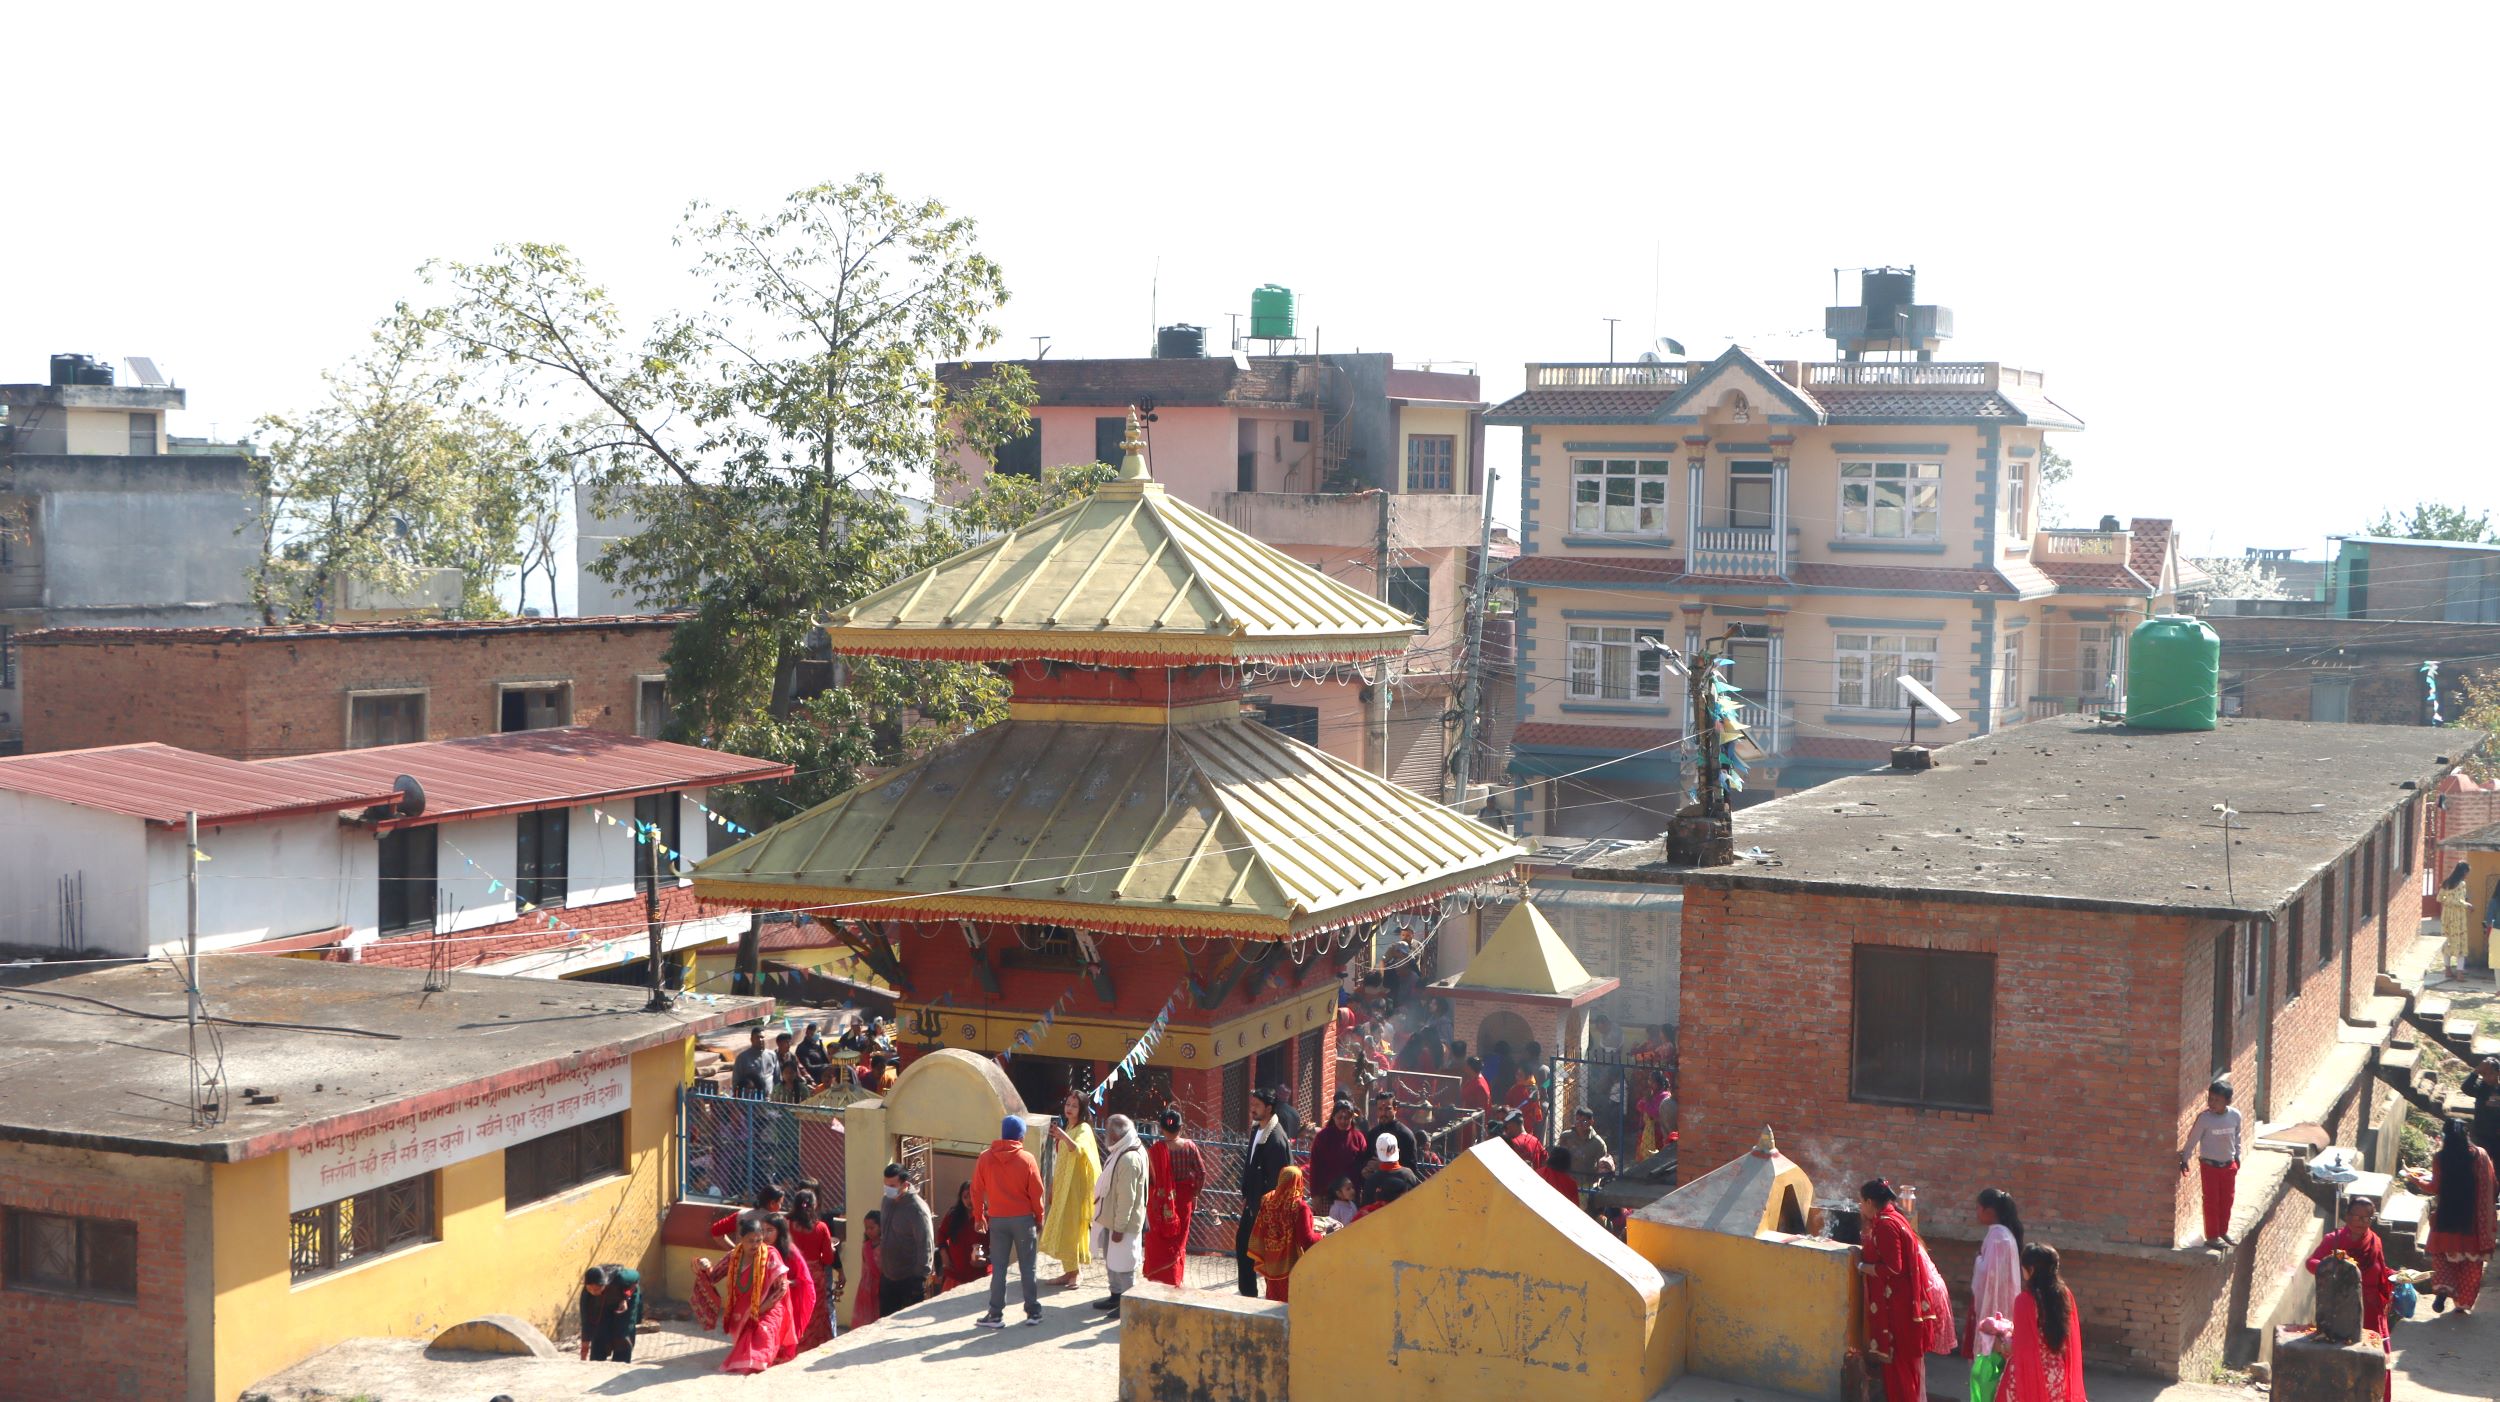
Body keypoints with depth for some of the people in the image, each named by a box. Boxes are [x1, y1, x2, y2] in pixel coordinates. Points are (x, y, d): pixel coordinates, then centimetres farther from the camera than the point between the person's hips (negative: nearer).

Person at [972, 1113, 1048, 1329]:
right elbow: (1036, 1192, -5)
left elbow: (977, 1190, 1)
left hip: (997, 1220, 1)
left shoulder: (985, 1158, -3)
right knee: (1028, 1267, 8)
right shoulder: (1027, 1159, -8)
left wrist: (979, 1217, 11)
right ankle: (1033, 1312, 12)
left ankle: (996, 1314, 5)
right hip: (1024, 1218, -1)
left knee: (998, 1268, 5)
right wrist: (1039, 1219, 8)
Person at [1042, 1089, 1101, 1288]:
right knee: (1062, 1229, 9)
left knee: (1071, 1228, -8)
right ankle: (1068, 1272, 15)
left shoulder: (1084, 1129, -11)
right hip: (1062, 1186, 8)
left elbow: (1078, 1150, -33)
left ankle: (1074, 1274, -4)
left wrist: (1064, 1137, -51)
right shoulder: (1065, 1128, 14)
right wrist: (1053, 1187, 18)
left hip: (1076, 1186, -8)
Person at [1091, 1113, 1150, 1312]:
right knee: (1112, 1261, 20)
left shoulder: (1129, 1159, -26)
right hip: (1113, 1218, 10)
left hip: (1122, 1222, -10)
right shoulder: (1122, 1151, 7)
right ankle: (1116, 1296, 33)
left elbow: (1127, 1197, -26)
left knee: (1122, 1265, 0)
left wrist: (1119, 1227, -22)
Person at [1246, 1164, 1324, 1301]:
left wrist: (1259, 1259, 12)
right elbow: (1307, 1239, -18)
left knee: (1274, 1301, 17)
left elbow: (1258, 1231, 3)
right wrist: (1320, 1235, 2)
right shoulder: (1300, 1207, -19)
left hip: (1271, 1265, 5)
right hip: (1291, 1265, -5)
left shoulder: (1267, 1201, -4)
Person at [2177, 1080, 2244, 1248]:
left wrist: (2237, 1156, 16)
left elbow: (2237, 1138, 8)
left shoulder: (2235, 1115, -9)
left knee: (2226, 1201, 15)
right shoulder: (2204, 1118, -20)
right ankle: (2212, 1236, 13)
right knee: (2211, 1202, 3)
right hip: (2209, 1165, -4)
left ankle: (2223, 1231, 32)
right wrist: (2184, 1159, -6)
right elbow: (2192, 1139, -11)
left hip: (2229, 1165, 4)